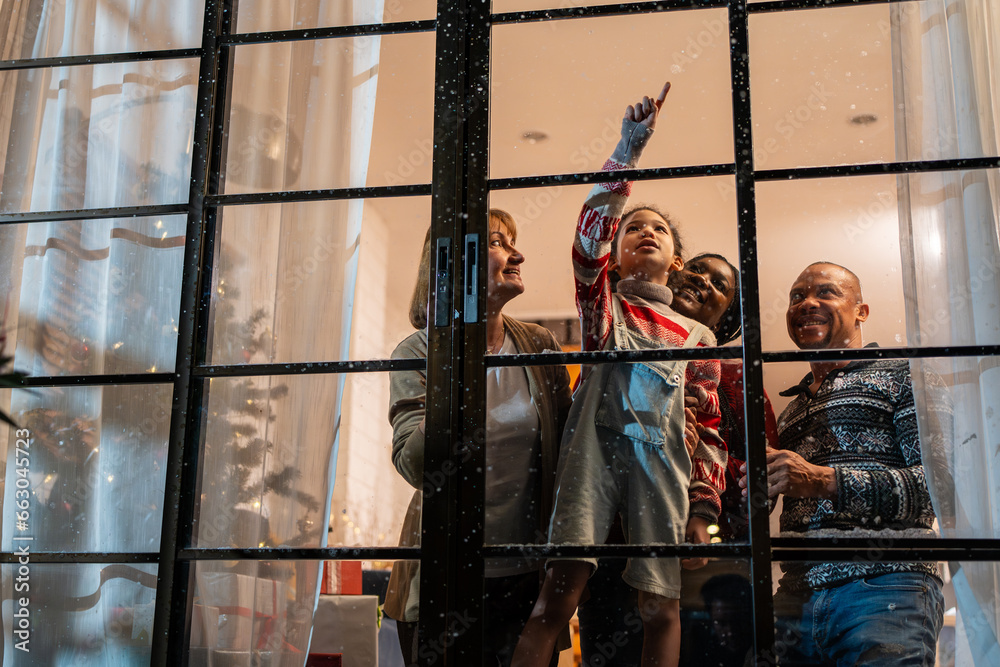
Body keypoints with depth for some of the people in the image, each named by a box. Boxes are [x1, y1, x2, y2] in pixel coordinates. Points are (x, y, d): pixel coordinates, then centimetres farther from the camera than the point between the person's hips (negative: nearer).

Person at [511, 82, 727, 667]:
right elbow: (591, 235, -1)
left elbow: (710, 427, 17)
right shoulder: (603, 304, 19)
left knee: (661, 607, -5)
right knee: (560, 591, -15)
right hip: (595, 448, -2)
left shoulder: (698, 336, 22)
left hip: (663, 462, 2)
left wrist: (703, 508, 5)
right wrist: (628, 152, -10)